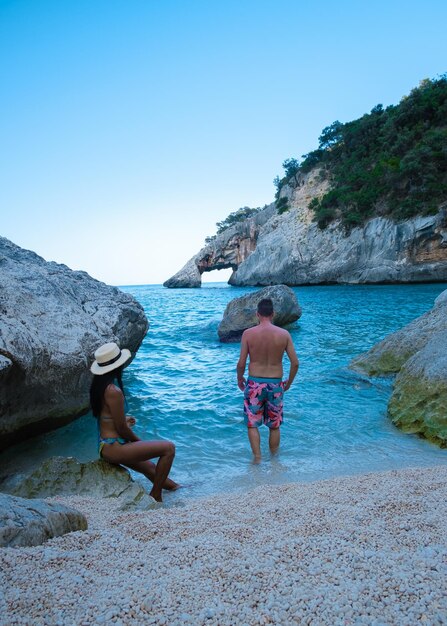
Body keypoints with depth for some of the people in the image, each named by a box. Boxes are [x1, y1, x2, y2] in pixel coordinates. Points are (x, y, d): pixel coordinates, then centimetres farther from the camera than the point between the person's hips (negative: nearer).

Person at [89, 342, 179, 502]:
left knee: (150, 468, 24)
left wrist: (125, 420, 21)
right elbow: (122, 429, -18)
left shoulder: (99, 384, 3)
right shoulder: (114, 391, -26)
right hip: (114, 448, -10)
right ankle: (156, 495, 2)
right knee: (168, 448, -10)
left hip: (106, 445, 10)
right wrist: (139, 441, -2)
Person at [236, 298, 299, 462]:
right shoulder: (284, 334, -5)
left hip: (254, 383, -2)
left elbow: (241, 363, -8)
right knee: (274, 426, 18)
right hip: (275, 384, 2)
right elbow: (295, 363, -4)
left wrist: (239, 379, 11)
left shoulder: (248, 333, -9)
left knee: (253, 424, 14)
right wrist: (289, 382, 13)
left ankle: (257, 458, 10)